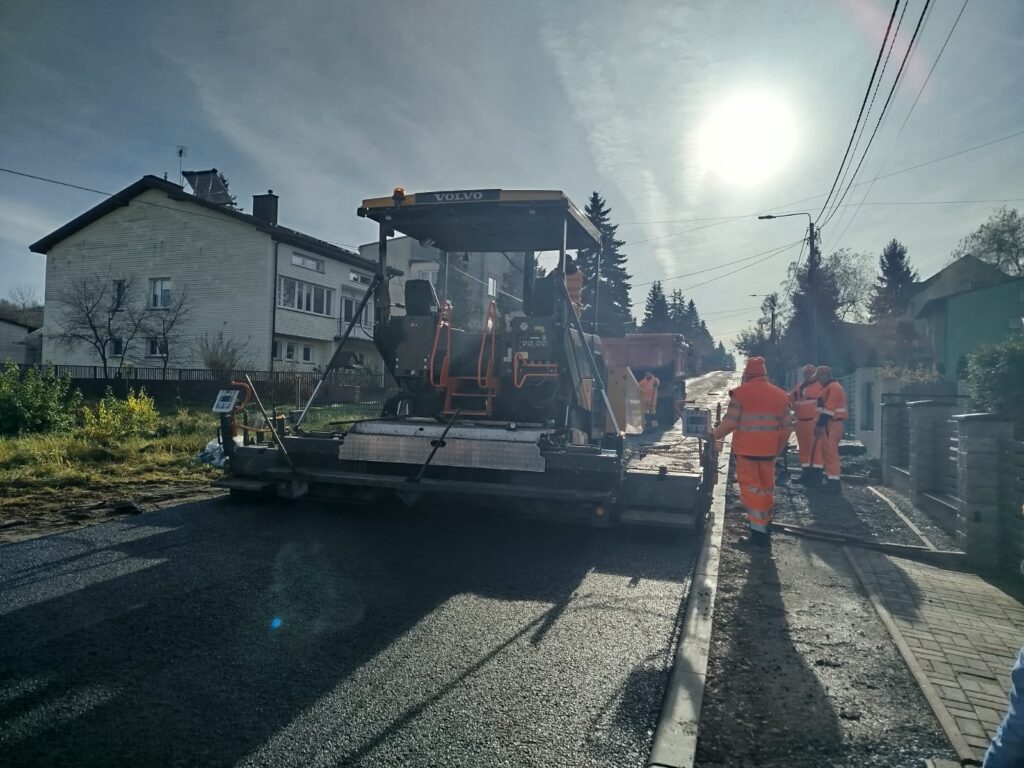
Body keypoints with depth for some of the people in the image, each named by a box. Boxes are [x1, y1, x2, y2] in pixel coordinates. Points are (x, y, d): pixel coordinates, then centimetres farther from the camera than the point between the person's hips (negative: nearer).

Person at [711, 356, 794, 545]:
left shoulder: (741, 392, -8)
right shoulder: (780, 395, 6)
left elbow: (730, 423, -12)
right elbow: (787, 427, 6)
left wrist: (714, 435, 4)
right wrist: (778, 448, 17)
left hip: (746, 449, -5)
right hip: (768, 450, 5)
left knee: (751, 487, 0)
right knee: (767, 486, 18)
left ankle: (759, 530, -1)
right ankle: (765, 522, 33)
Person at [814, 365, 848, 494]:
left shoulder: (832, 388, -15)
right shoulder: (830, 387, 19)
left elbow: (828, 409, -22)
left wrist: (820, 425, -22)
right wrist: (820, 424, 21)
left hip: (831, 424, -11)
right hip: (831, 424, 11)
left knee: (830, 452, -10)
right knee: (827, 452, 16)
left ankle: (834, 483, -9)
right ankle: (831, 479, 23)